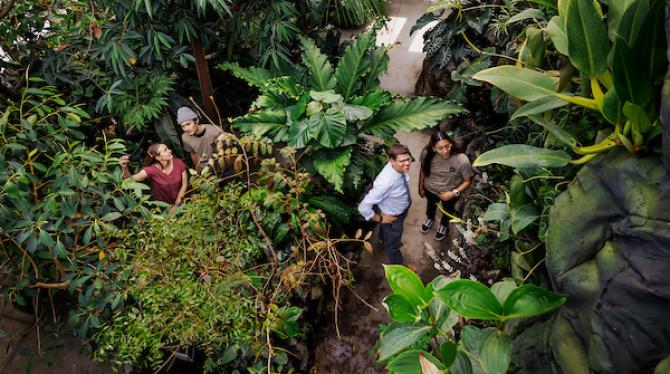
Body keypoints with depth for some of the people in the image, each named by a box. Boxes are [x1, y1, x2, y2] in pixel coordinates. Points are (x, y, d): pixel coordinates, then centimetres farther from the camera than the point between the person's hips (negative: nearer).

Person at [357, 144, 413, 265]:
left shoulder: (400, 168, -23)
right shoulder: (385, 182, -44)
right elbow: (363, 207, -40)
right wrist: (379, 218, -21)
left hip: (402, 210, 6)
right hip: (393, 217, -6)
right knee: (392, 244, 23)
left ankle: (385, 239, 71)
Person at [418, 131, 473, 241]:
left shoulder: (462, 160, -38)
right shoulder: (427, 154, -30)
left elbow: (468, 181, -20)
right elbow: (423, 170, -9)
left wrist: (454, 193, -30)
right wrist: (421, 187, 3)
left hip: (450, 192, -1)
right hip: (430, 189, 2)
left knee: (447, 209, 32)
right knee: (431, 205, 35)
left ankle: (444, 225, 66)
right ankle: (430, 218, 71)